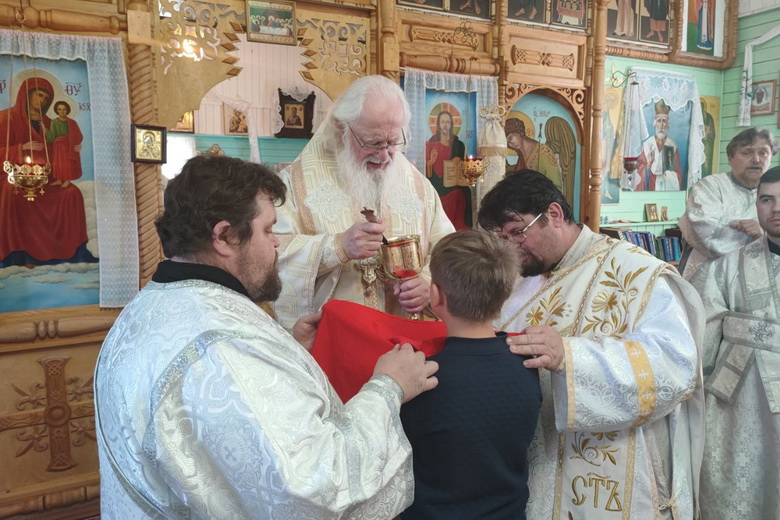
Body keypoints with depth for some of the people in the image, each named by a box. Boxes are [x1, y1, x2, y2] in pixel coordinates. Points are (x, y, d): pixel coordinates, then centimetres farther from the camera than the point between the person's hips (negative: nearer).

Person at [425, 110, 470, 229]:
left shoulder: (459, 145, 10)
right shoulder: (430, 144, 6)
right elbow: (427, 173, 4)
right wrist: (430, 162, -15)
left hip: (454, 189, 1)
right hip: (436, 190, -1)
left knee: (456, 222, -3)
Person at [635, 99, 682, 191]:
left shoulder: (673, 146, 4)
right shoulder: (647, 145, 2)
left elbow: (677, 173, 6)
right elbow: (640, 170, -1)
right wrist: (649, 163, -18)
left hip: (669, 187, 1)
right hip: (650, 188, 0)